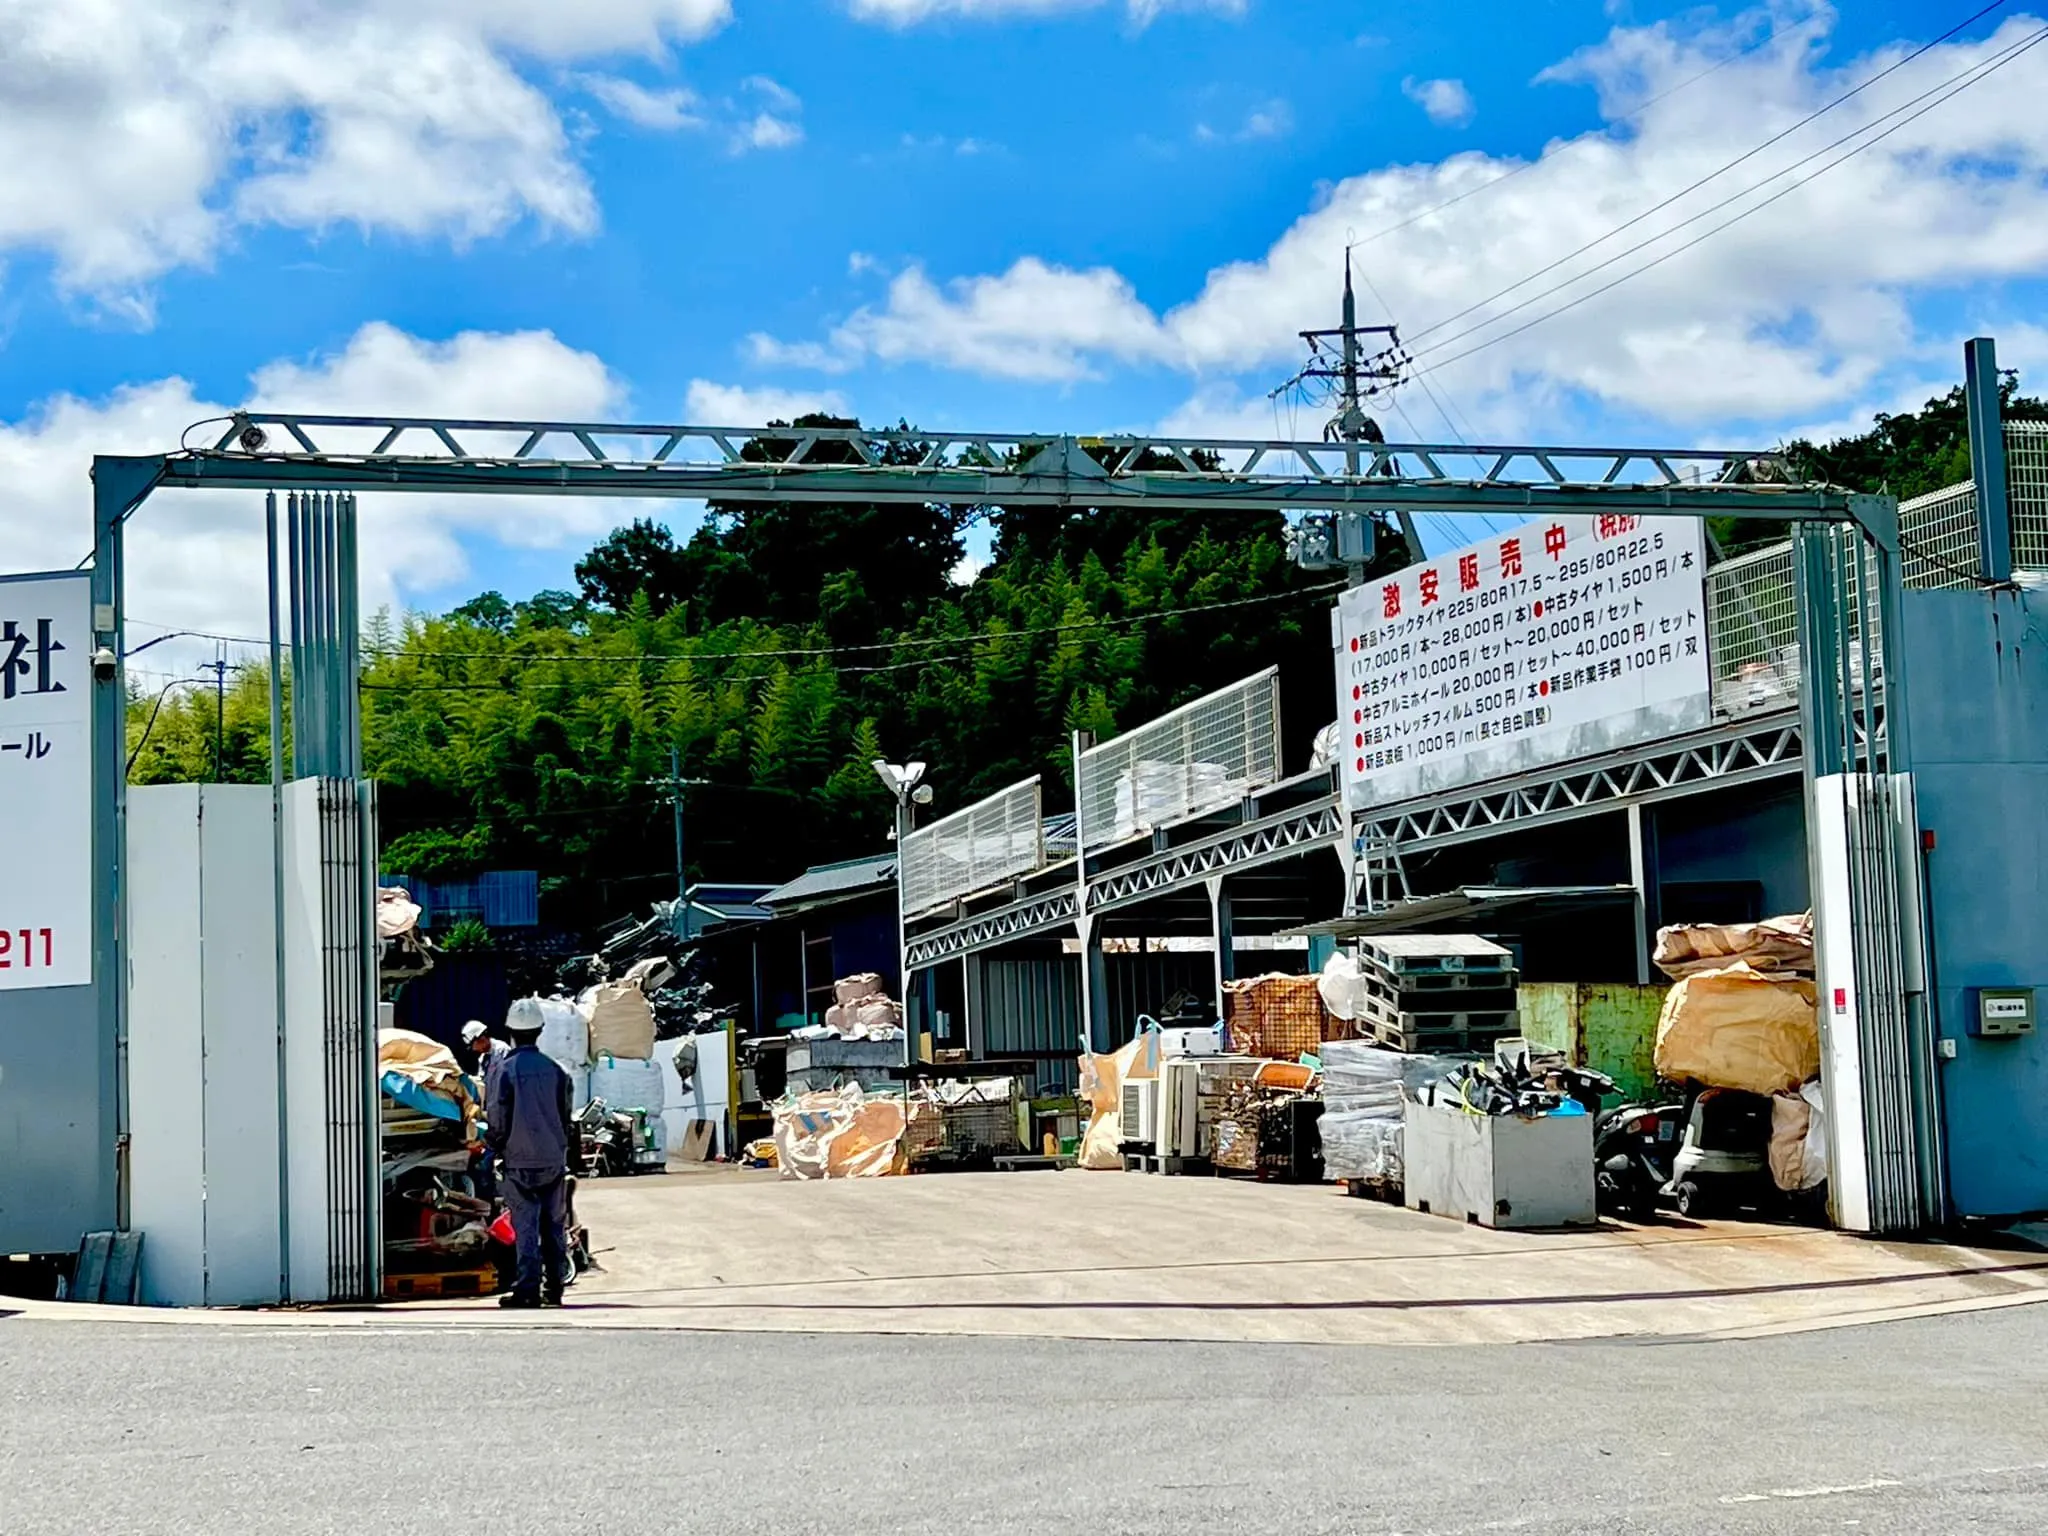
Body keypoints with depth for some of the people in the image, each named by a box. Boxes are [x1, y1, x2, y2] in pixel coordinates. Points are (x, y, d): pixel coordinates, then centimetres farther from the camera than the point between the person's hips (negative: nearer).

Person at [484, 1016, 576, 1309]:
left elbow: (496, 1119, -8)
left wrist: (493, 1145, 10)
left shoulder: (504, 1070, -9)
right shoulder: (555, 1070, 2)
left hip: (519, 1162, -3)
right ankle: (554, 1288, 14)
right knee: (554, 1225, 10)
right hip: (554, 1160, 3)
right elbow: (567, 1115, 7)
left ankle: (528, 1289, -4)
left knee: (525, 1227, -2)